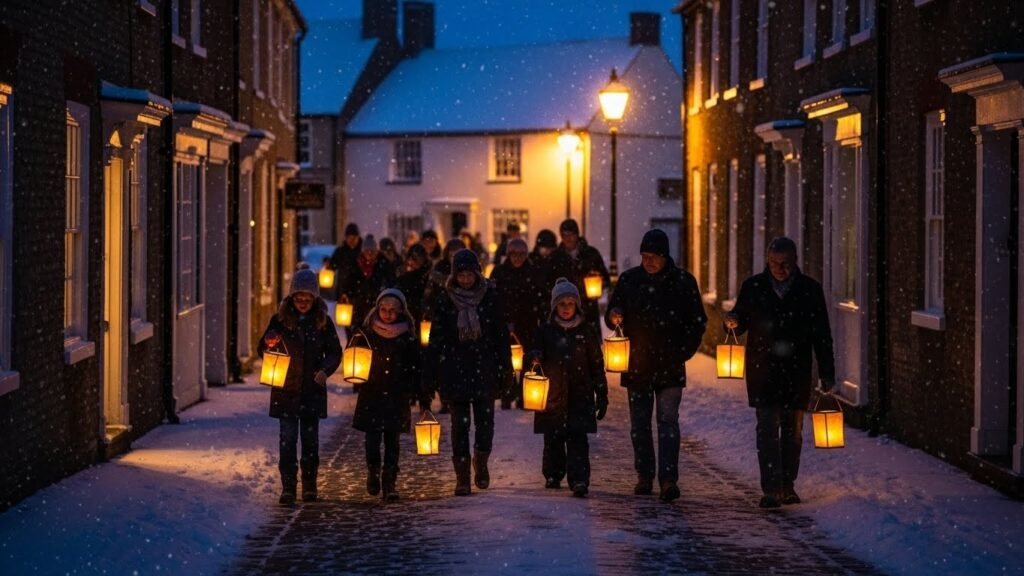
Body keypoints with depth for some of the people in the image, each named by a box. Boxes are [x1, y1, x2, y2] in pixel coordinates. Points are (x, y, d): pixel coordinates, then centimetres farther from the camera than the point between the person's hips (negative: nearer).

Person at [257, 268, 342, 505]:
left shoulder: (323, 321, 2)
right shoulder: (280, 320, 0)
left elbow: (335, 352, 6)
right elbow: (263, 350, 3)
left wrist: (325, 370, -13)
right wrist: (269, 345, -21)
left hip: (312, 389, 1)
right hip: (285, 389, -1)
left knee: (310, 438, 6)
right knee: (288, 438, -3)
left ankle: (309, 485, 17)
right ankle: (288, 487, 0)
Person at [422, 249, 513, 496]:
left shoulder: (489, 297, 1)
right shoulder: (445, 301, 0)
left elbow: (501, 335, 5)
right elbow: (435, 339, 2)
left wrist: (505, 369, 3)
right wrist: (430, 376, -1)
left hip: (485, 368, 0)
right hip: (455, 370, 0)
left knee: (485, 419, -2)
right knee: (459, 423, 0)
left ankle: (481, 463, 25)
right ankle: (462, 478, 6)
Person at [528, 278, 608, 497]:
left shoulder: (587, 332, 5)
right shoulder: (545, 331, 6)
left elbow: (597, 366, 8)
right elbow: (536, 356, 4)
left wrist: (602, 396, 6)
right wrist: (534, 358, -22)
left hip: (579, 396, -1)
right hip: (552, 395, 2)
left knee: (577, 438, -11)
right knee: (553, 439, 8)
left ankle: (579, 481, -15)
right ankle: (553, 475, 27)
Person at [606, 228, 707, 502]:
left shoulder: (683, 281, 1)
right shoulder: (629, 279, 6)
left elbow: (698, 321, 7)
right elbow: (611, 315, 12)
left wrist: (684, 352, -4)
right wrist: (614, 316, -12)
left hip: (670, 365, -3)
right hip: (637, 363, 3)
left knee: (668, 420, -9)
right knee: (639, 422, 7)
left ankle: (668, 479, -13)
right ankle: (644, 476, 17)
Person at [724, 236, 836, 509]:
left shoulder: (810, 289, 2)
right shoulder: (753, 287, 3)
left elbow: (822, 335, 4)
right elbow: (742, 320, 12)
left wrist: (827, 373, 1)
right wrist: (733, 321, -13)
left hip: (796, 372, 1)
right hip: (762, 371, -1)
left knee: (793, 431, 9)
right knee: (767, 429, -9)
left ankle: (787, 486, 21)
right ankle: (771, 489, -10)